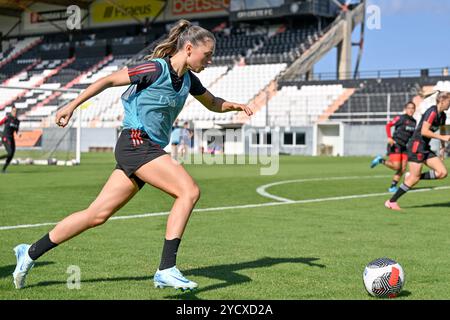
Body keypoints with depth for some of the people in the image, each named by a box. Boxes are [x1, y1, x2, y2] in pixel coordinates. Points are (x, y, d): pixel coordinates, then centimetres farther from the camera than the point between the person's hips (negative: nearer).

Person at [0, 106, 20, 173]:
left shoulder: (17, 121, 7)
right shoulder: (7, 118, -12)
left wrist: (18, 134, -9)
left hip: (11, 138, 7)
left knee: (12, 155, 2)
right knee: (9, 153, -20)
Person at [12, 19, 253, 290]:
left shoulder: (188, 79, 12)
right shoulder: (156, 68, -12)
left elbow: (213, 103, 27)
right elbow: (108, 80, -6)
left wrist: (235, 106, 7)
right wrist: (72, 105, -5)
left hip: (149, 150, 9)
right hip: (136, 142, -9)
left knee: (97, 214, 8)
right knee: (189, 191, -19)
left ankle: (30, 253, 17)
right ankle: (167, 270, -20)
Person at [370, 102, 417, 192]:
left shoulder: (414, 122, 12)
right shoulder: (400, 118, -6)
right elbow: (388, 125, -11)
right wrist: (389, 137, -22)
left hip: (405, 146, 6)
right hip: (395, 144, -6)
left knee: (403, 169, -2)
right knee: (396, 166, -16)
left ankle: (393, 186, 6)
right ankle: (380, 160, 8)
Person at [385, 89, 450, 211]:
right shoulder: (432, 112, -17)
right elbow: (424, 131, -25)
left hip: (425, 148, 9)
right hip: (416, 146, -9)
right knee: (414, 179, -8)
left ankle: (411, 177, 7)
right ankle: (391, 202, 2)